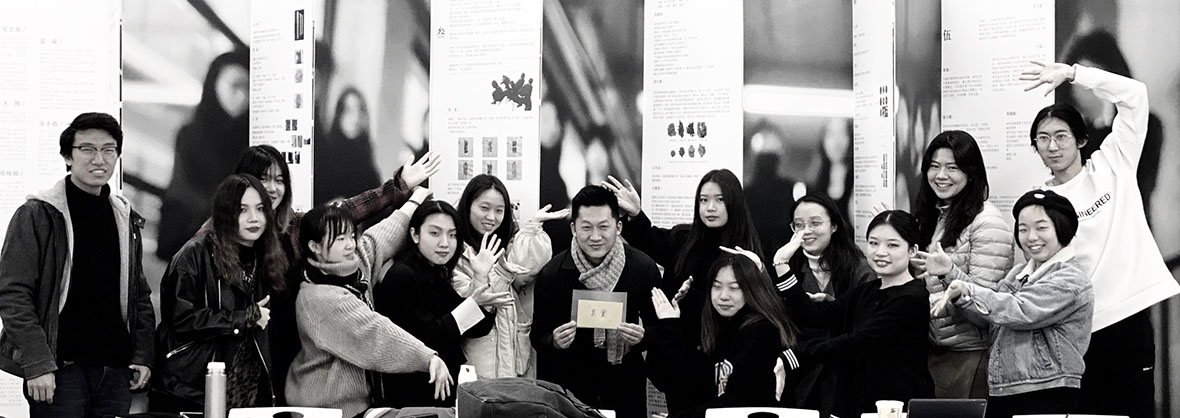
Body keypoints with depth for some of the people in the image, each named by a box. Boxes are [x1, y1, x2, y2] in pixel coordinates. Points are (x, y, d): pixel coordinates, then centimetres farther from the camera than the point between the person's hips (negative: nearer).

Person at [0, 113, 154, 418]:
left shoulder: (126, 219, 13)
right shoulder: (38, 215, -4)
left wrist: (143, 355, 7)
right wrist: (37, 364, -16)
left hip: (115, 370, 5)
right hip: (60, 371, -5)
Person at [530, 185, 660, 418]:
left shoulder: (644, 268, -10)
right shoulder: (552, 274, -12)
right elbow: (538, 336, -6)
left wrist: (643, 338, -23)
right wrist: (554, 342, -27)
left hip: (624, 382, 1)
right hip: (569, 383, -1)